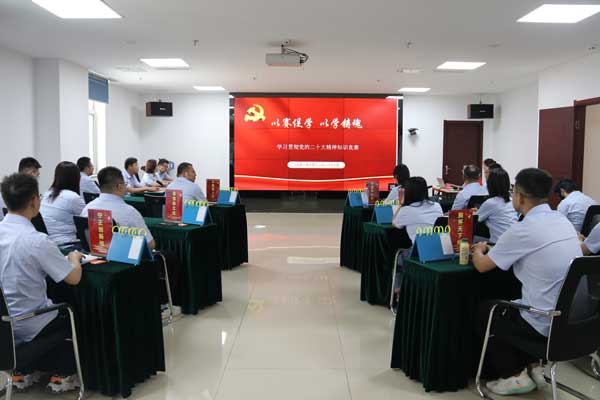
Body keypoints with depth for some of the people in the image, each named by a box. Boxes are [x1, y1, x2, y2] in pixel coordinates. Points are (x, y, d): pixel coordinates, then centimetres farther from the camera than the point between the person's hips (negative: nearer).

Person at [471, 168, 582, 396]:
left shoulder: (523, 229, -19)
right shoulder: (562, 220, 5)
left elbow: (482, 265, -7)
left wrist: (478, 251, 15)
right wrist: (492, 249, 21)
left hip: (546, 325, -7)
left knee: (483, 312, 16)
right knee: (505, 307, 29)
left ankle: (515, 376, 17)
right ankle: (532, 366, 25)